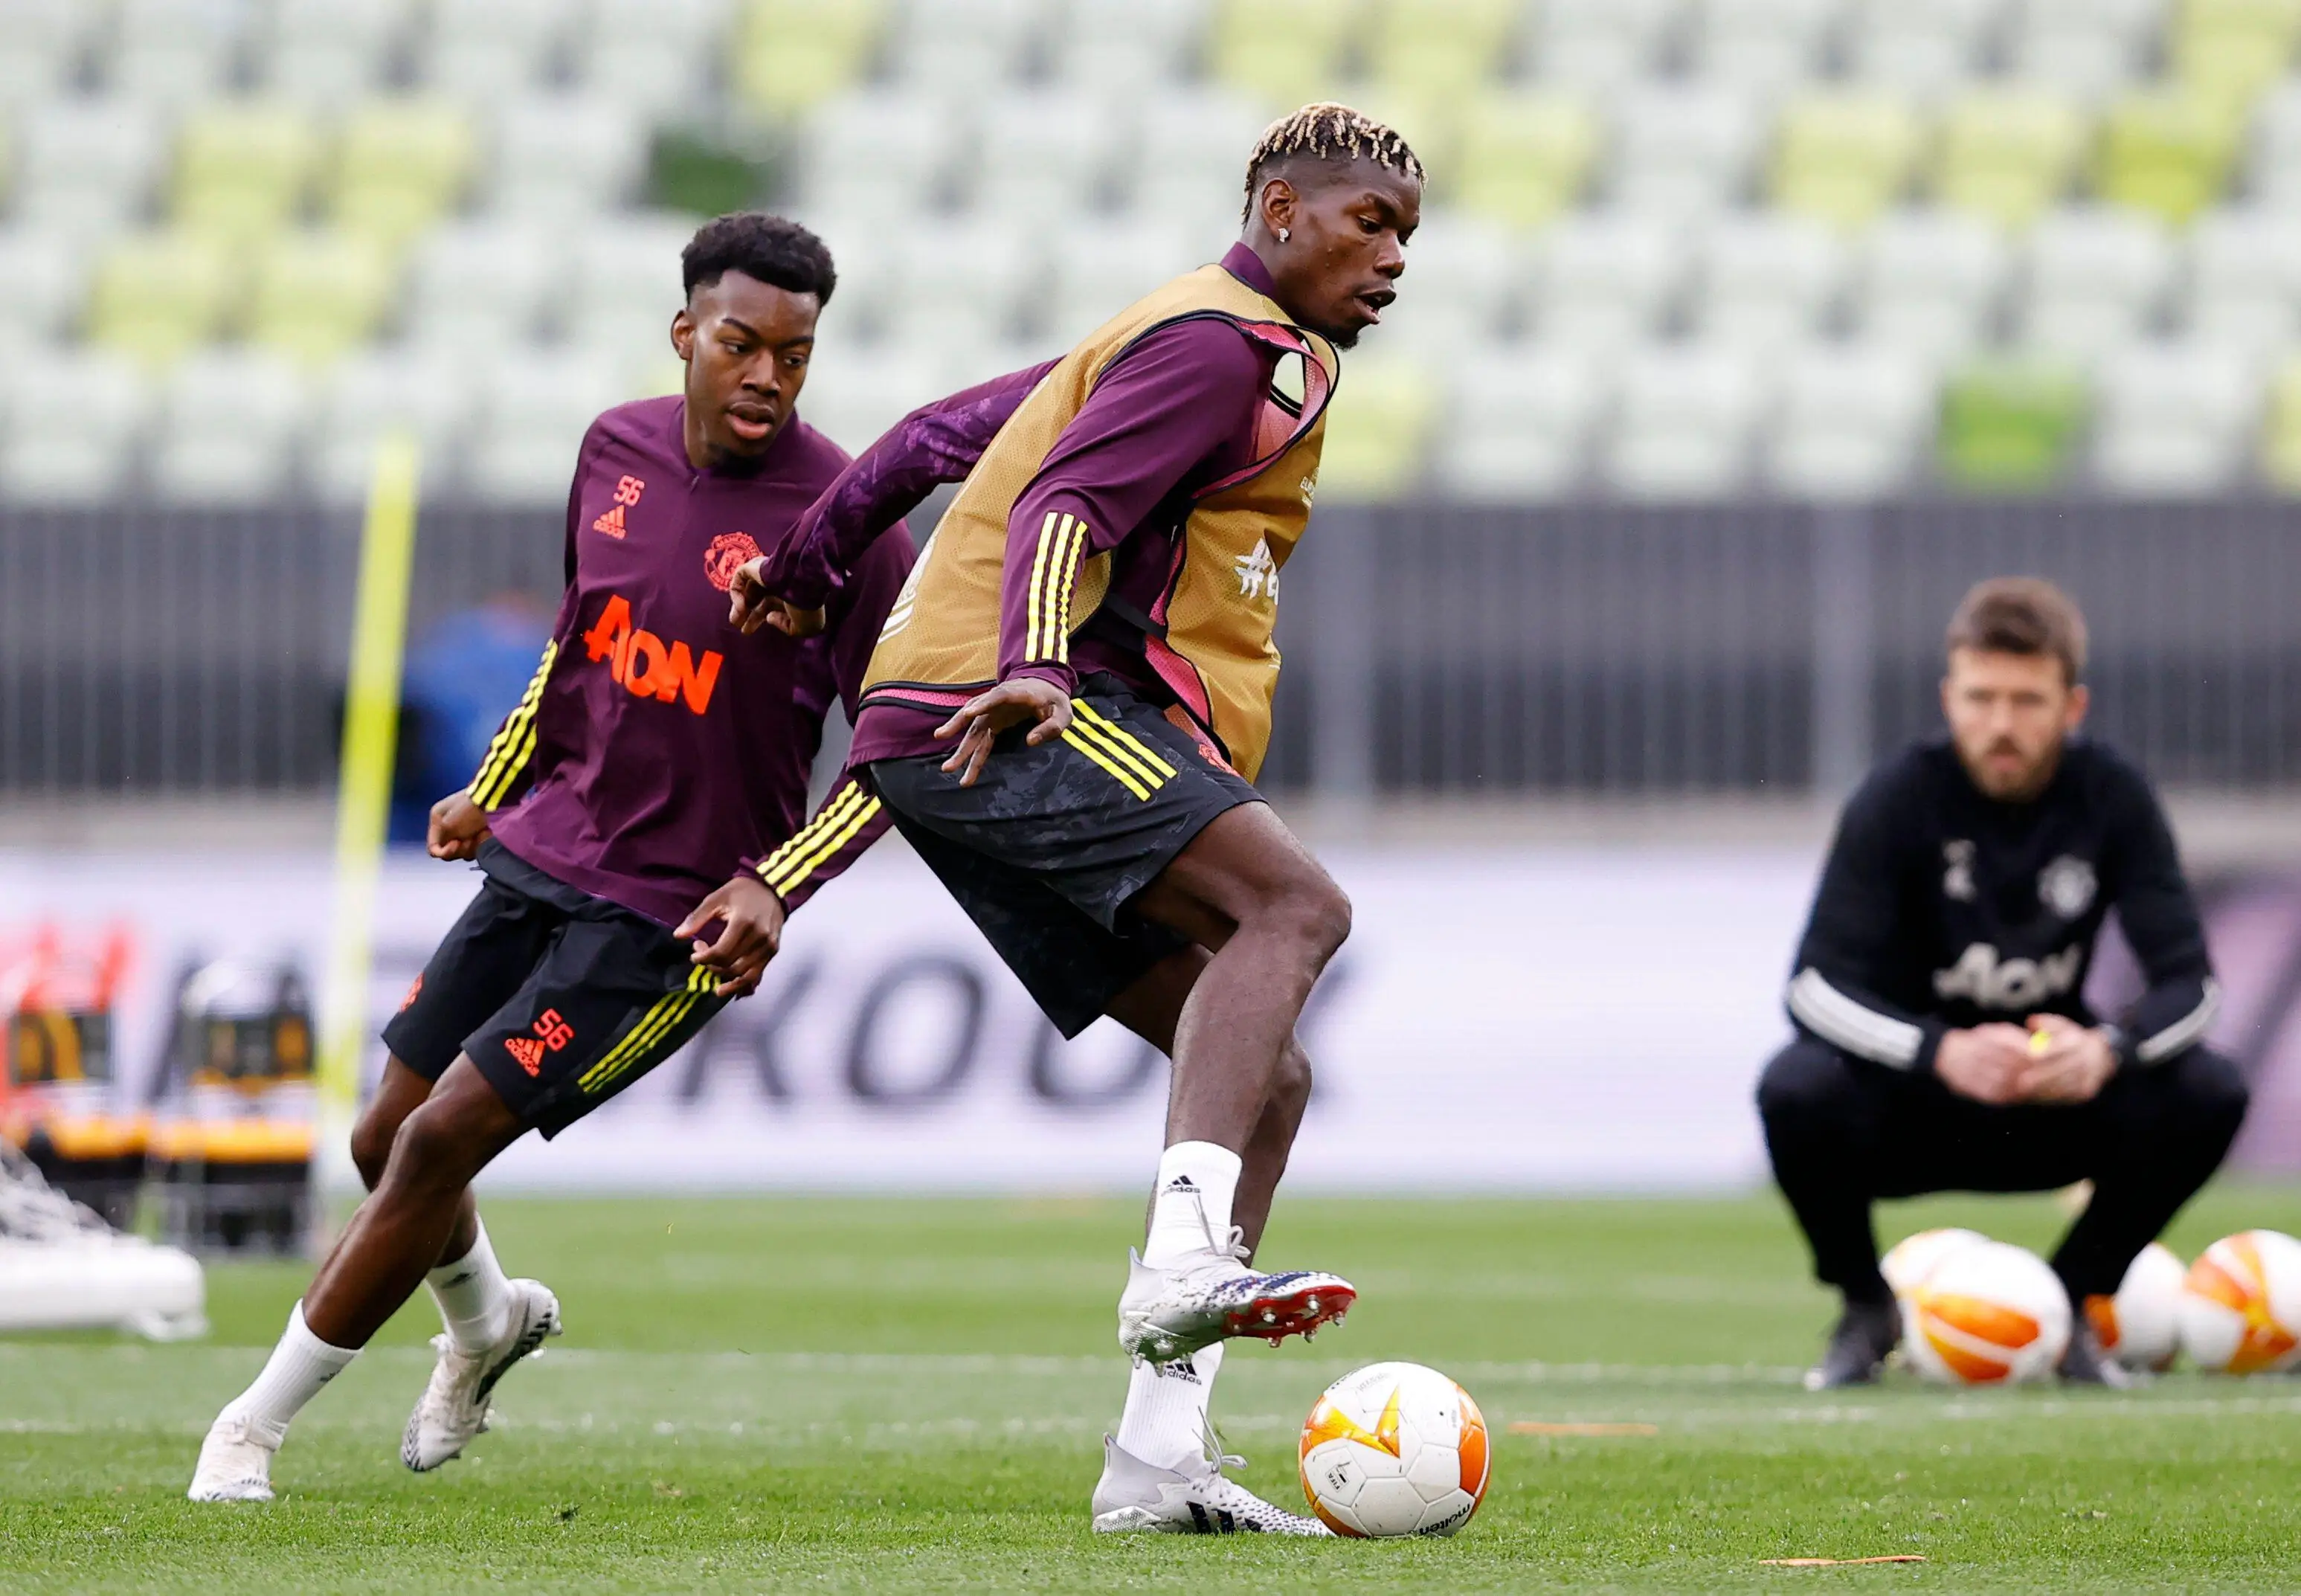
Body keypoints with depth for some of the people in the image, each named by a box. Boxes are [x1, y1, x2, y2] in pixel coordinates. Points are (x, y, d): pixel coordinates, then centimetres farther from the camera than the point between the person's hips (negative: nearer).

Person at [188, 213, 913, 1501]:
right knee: (386, 1142, 11)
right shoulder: (617, 451, 1)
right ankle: (486, 1322, 45)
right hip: (538, 858, 6)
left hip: (672, 914, -6)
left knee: (440, 1141, -12)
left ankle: (256, 1428, 4)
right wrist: (496, 787, 20)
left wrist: (777, 887, -20)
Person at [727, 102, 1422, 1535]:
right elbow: (1065, 506, -18)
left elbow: (945, 435, 32)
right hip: (1026, 716, -10)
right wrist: (1035, 666, -34)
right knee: (1294, 907, -28)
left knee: (1268, 1077, 1)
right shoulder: (1230, 343, -5)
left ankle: (1160, 1450, -10)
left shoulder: (1171, 334, 28)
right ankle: (1187, 1256, -47)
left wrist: (808, 572, 40)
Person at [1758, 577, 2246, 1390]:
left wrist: (2108, 1050, -38)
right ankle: (1864, 1310, -4)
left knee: (2210, 1095, -23)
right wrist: (1943, 1053, -42)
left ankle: (2069, 1301, 1)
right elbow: (1817, 984, -24)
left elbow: (2188, 980, -15)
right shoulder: (1901, 798, -16)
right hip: (1912, 1100, -2)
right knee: (1797, 1090, -34)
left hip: (2053, 1105, 2)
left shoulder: (2112, 798, -10)